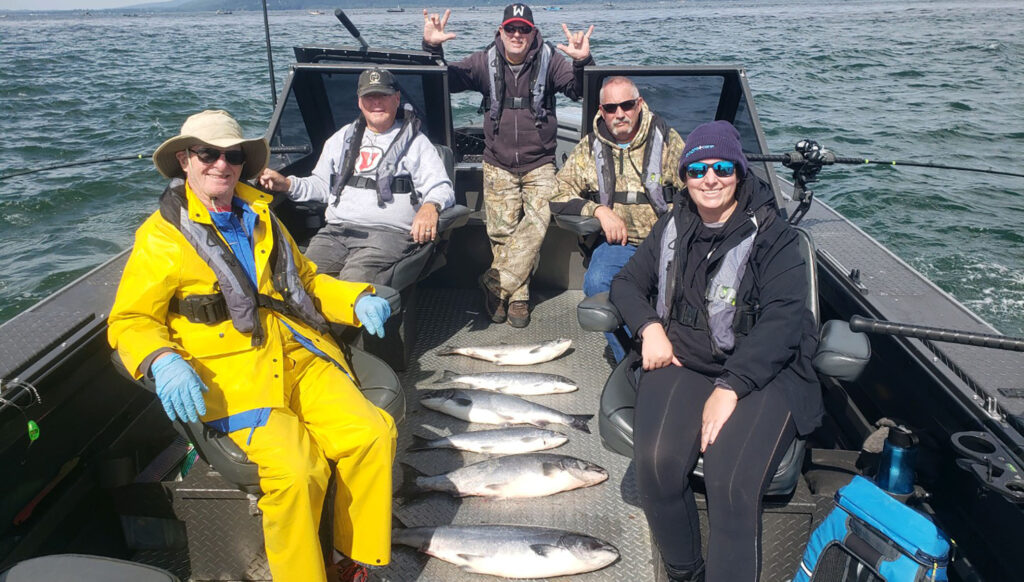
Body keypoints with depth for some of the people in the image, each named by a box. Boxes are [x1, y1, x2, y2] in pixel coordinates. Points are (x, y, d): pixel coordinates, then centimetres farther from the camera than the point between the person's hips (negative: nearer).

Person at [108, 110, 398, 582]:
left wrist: (357, 300, 8)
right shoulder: (161, 236, 2)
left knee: (371, 435, -16)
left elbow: (306, 281, 26)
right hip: (229, 375, -5)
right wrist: (162, 361, -20)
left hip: (300, 357, 5)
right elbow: (131, 321, 2)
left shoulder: (260, 216, 19)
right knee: (295, 470, -27)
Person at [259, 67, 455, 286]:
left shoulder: (415, 142, 14)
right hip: (336, 231, 4)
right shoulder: (342, 138, 27)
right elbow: (321, 186, 32)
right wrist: (286, 184, 14)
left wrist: (430, 207, -19)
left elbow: (442, 188, 4)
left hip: (389, 233, -4)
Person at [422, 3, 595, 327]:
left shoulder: (548, 61, -2)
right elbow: (446, 80, -1)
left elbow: (580, 90, -9)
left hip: (539, 164, -1)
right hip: (498, 164, 1)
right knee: (502, 231, -5)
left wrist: (583, 62, -30)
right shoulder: (486, 62, 1)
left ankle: (494, 285, -5)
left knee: (535, 225, -16)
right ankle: (518, 296, 7)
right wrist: (432, 47, -18)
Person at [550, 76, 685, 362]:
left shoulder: (667, 138, 6)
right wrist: (599, 210, -7)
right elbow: (558, 194, 9)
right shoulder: (590, 147, 9)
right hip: (617, 242, 1)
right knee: (596, 283, -30)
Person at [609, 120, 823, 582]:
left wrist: (730, 387, -21)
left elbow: (783, 322, -11)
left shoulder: (772, 234, -2)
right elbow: (626, 282, 18)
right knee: (657, 463, -24)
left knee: (731, 484, -29)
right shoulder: (674, 227, 13)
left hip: (761, 371, -3)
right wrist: (650, 326, -4)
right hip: (681, 360, 3)